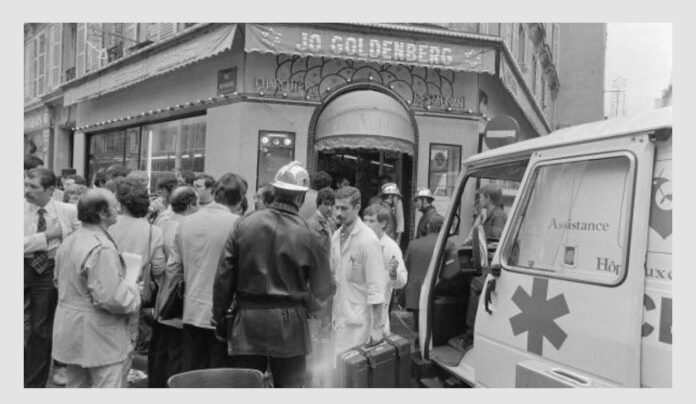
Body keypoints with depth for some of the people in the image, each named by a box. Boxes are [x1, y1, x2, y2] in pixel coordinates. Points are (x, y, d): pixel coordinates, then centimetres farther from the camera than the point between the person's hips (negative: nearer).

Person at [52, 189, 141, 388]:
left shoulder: (68, 241, 6)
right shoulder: (102, 248, -24)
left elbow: (59, 280, 19)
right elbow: (110, 298, -26)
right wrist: (133, 289, -9)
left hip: (70, 332, 10)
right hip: (97, 336, -9)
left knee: (76, 386, 22)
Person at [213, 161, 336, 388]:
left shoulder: (244, 224, -4)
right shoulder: (308, 236, -9)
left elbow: (224, 275, -1)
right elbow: (324, 291, -3)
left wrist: (219, 318, 9)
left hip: (247, 320, 2)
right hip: (289, 325, -2)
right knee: (289, 385, 12)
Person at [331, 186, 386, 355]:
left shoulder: (368, 240, -16)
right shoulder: (336, 236, 6)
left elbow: (376, 285, -16)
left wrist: (377, 328, -16)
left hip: (358, 318, -7)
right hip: (339, 314, 7)